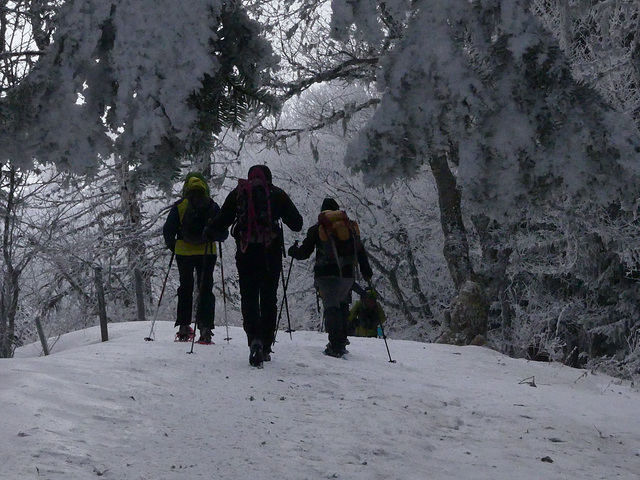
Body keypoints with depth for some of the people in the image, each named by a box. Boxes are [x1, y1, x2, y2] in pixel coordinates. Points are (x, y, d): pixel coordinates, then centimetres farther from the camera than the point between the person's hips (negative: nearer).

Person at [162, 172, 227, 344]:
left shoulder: (179, 206, -3)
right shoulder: (213, 207, -1)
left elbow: (168, 231, -2)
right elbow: (223, 233, 0)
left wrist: (172, 246, 15)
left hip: (184, 252, 0)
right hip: (207, 253, 0)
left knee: (185, 287, 14)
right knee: (206, 288, 6)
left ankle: (184, 328, 11)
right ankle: (205, 328, -5)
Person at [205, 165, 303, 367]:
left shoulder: (238, 193, 7)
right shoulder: (277, 194, 7)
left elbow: (221, 222, 5)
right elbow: (296, 223, 7)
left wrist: (209, 230, 25)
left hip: (246, 253, -1)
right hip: (271, 253, 1)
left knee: (249, 297, 0)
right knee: (269, 299, 11)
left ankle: (255, 339, -24)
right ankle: (266, 347, 14)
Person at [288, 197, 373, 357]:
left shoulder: (317, 229, 6)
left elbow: (304, 253, 8)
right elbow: (360, 251, 13)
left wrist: (293, 251, 29)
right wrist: (366, 271, 19)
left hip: (327, 273, -3)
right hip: (348, 274, 3)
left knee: (331, 307, -7)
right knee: (342, 305, 17)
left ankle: (336, 345, -18)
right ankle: (342, 341, 16)